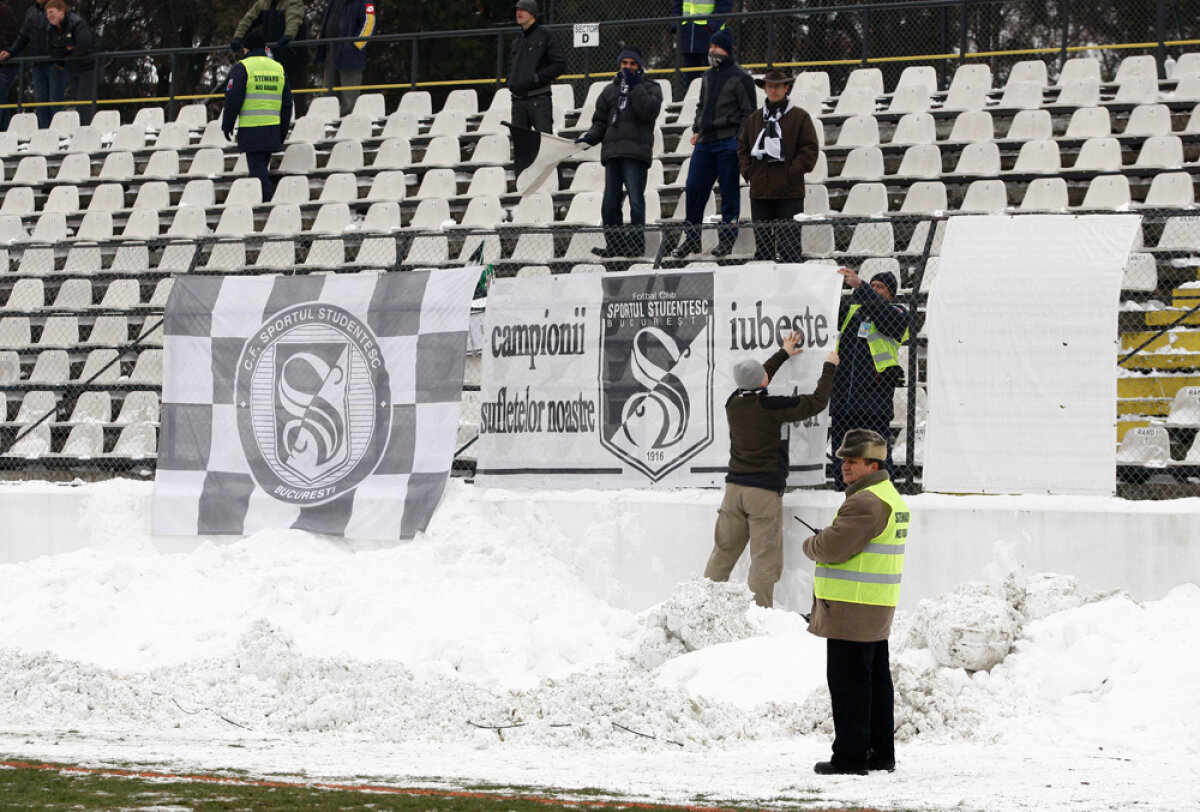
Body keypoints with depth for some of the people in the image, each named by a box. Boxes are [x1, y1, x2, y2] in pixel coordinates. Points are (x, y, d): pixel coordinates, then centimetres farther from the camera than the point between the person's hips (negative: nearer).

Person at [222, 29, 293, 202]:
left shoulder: (242, 68, -4)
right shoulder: (279, 68, 14)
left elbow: (233, 100, -8)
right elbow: (287, 103, 17)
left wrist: (227, 126, 3)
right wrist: (283, 131, 24)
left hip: (251, 129, -5)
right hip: (273, 129, 5)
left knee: (257, 168, -6)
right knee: (263, 167, 15)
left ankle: (268, 198, -19)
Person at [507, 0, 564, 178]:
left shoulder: (544, 37, -1)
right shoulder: (517, 41, 18)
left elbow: (560, 65, -7)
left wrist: (536, 78, -13)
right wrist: (511, 82, 9)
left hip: (539, 98, -7)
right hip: (518, 100, 7)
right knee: (520, 145, 5)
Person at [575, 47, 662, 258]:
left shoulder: (650, 88, 10)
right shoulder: (610, 90, 23)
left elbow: (648, 110, -9)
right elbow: (600, 120, 22)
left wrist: (635, 87, -6)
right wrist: (590, 137, 5)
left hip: (636, 152, -5)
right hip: (612, 151, 5)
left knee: (635, 199, -11)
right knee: (610, 201, 3)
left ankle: (637, 243, -6)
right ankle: (614, 244, 8)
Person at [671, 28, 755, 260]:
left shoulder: (740, 78, -4)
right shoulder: (708, 77, 16)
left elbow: (749, 112, -6)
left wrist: (739, 140, -13)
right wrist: (696, 129, 13)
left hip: (728, 142, -7)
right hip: (705, 141, 7)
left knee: (729, 191, -1)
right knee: (693, 187, 2)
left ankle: (728, 238, 7)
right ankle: (692, 237, 9)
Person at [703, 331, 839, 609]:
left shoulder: (734, 403, 5)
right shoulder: (772, 406, -13)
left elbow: (754, 383, 27)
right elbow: (817, 401, -3)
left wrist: (783, 354, 39)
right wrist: (829, 367, 13)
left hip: (734, 488, 6)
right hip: (765, 491, -6)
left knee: (723, 552, 10)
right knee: (765, 558, -4)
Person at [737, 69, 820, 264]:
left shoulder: (799, 116, 0)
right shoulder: (755, 118, 13)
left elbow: (810, 149, -3)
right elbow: (742, 146, 19)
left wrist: (793, 172, -11)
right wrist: (748, 171, 5)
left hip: (789, 192, -4)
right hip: (759, 192, 4)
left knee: (788, 245, -6)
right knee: (762, 244, 7)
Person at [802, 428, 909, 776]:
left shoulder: (866, 503, -18)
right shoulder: (890, 496, 18)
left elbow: (832, 548, -21)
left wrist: (811, 545, 1)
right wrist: (823, 545, 8)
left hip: (852, 611, -11)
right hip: (877, 613, 11)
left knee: (848, 681, -6)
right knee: (876, 679, 14)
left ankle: (850, 756, -5)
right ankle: (881, 752, 20)